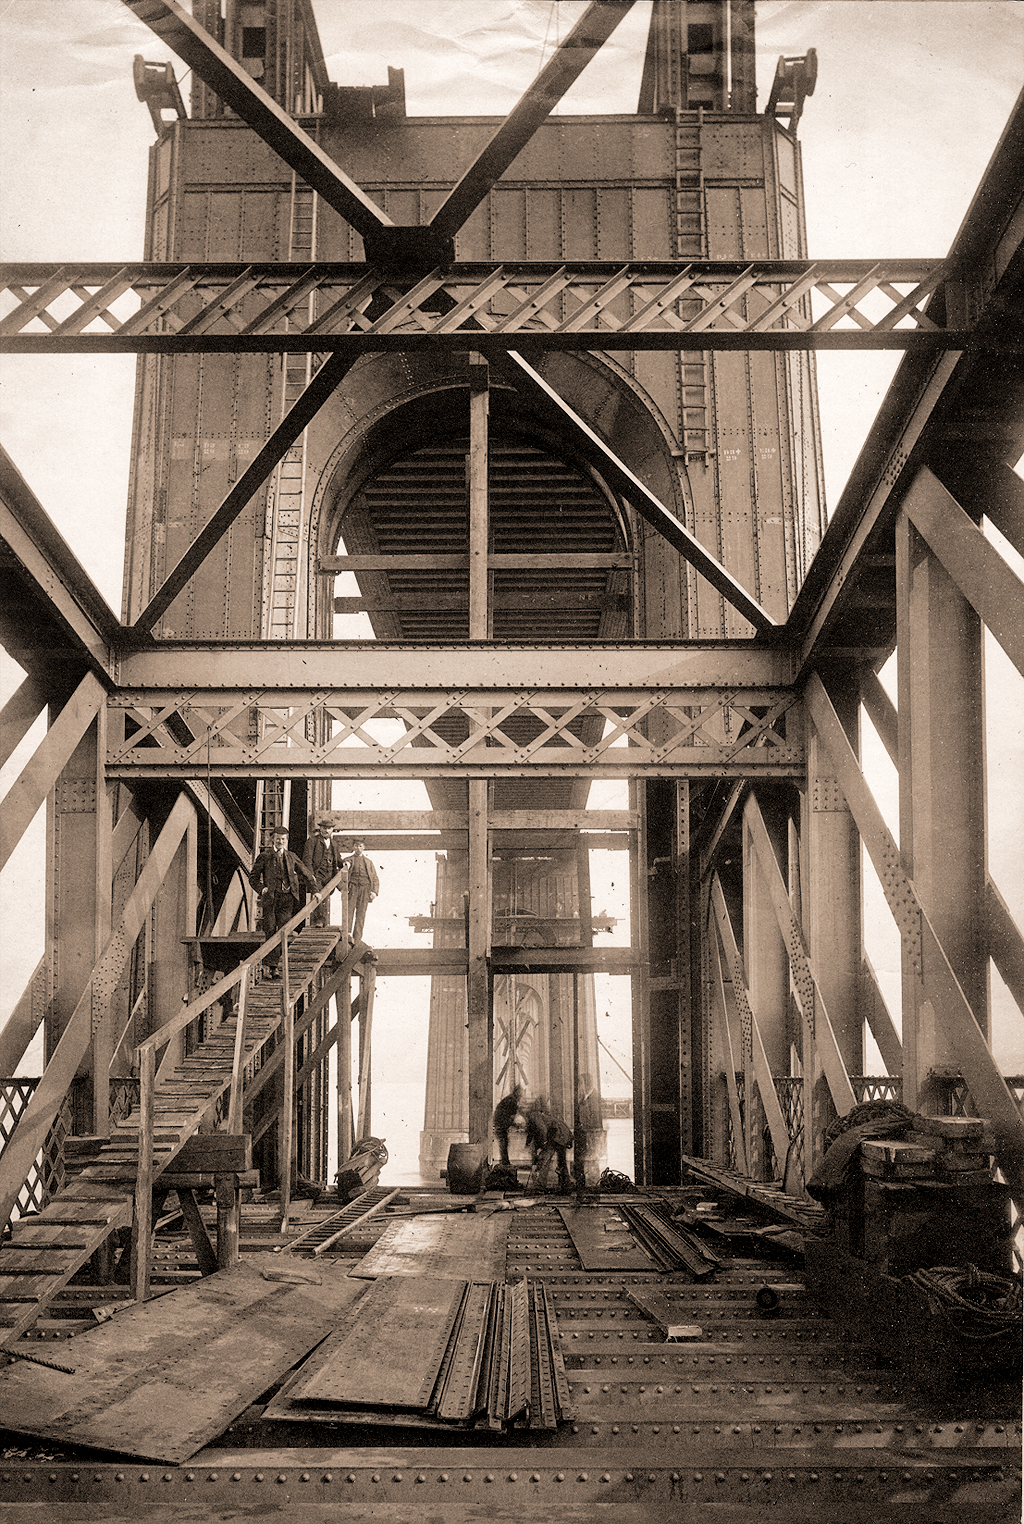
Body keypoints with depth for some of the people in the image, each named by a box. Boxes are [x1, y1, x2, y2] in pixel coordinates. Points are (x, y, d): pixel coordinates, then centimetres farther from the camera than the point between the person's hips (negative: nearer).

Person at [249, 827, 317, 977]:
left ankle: (273, 964, 3)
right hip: (270, 899, -2)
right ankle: (273, 966, -3)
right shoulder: (264, 857, 6)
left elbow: (306, 873, 20)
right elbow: (253, 877, 9)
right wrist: (261, 889, -6)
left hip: (287, 899, 2)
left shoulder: (291, 857, 14)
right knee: (271, 932, -6)